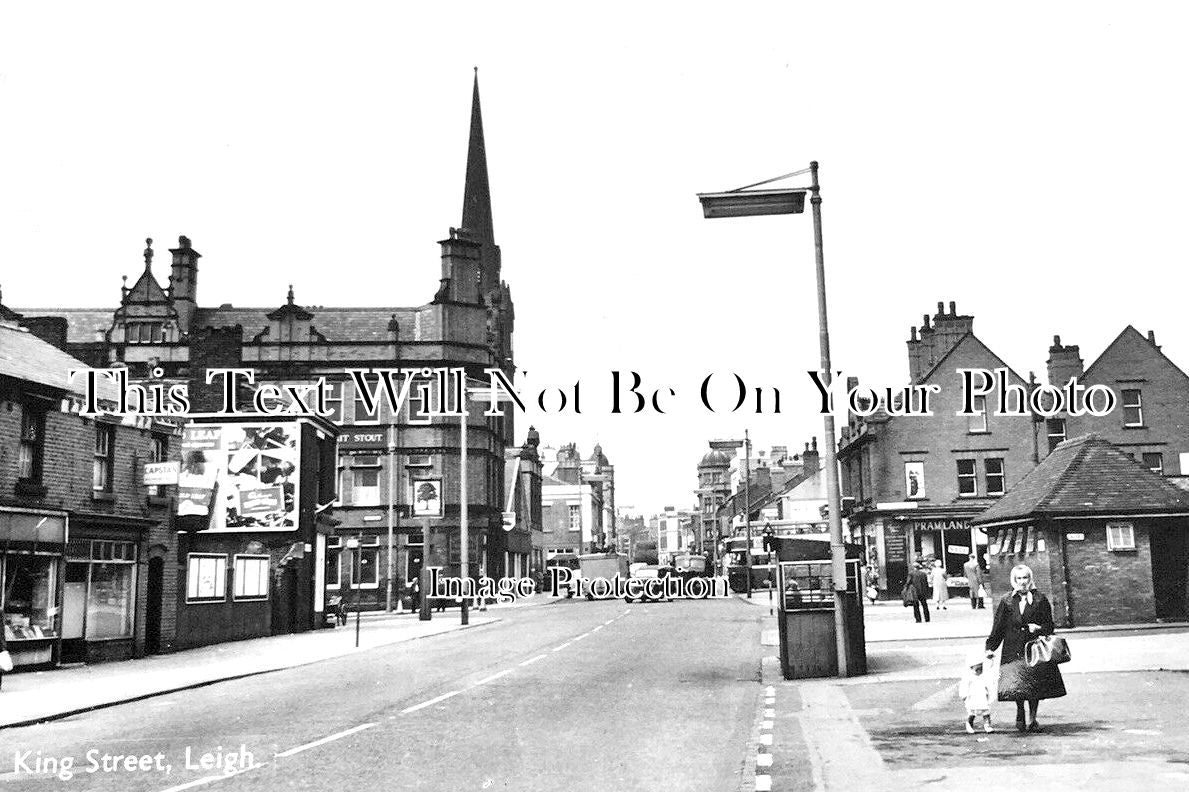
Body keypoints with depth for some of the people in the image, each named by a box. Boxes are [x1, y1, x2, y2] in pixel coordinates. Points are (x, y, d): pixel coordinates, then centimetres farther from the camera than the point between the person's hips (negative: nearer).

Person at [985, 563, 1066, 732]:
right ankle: (1020, 714, 17)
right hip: (1013, 650, 0)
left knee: (1035, 685, -1)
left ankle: (1032, 719, 14)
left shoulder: (1040, 600, 3)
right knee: (1016, 685, -7)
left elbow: (1049, 626, 8)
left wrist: (1038, 628, -13)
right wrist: (990, 648, 3)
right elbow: (998, 627, 6)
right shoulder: (1007, 601, 4)